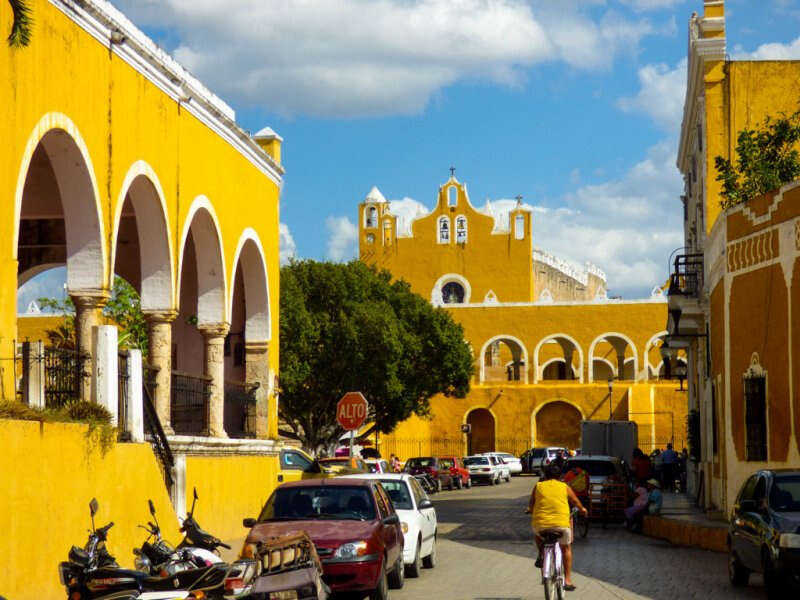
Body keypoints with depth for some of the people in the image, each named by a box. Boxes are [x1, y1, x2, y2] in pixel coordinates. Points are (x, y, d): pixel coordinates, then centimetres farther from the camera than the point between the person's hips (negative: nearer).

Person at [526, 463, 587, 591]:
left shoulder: (538, 486, 10)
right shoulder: (564, 487, 11)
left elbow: (531, 505, 20)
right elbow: (575, 501, 27)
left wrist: (529, 510, 43)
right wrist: (582, 509, 48)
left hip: (540, 524, 0)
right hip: (561, 524, 0)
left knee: (536, 531, 37)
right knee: (566, 549, 24)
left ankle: (541, 554, 18)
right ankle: (567, 580, 19)